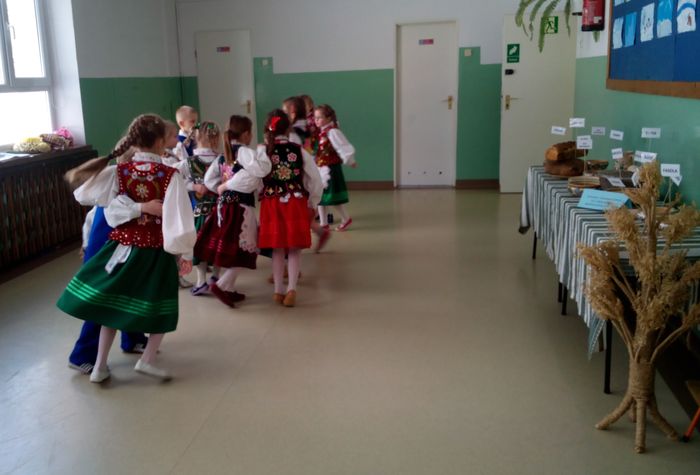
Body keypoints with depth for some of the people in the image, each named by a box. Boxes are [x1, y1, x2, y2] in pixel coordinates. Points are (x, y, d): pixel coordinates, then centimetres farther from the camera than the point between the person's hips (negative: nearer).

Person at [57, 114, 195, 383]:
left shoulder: (118, 172, -5)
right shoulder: (170, 175, -15)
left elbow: (83, 195, -2)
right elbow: (179, 216, -17)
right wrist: (184, 253, -7)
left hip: (122, 245, 4)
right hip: (156, 250, -3)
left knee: (112, 303, 17)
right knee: (161, 306, 16)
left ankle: (100, 366, 22)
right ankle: (147, 359, 6)